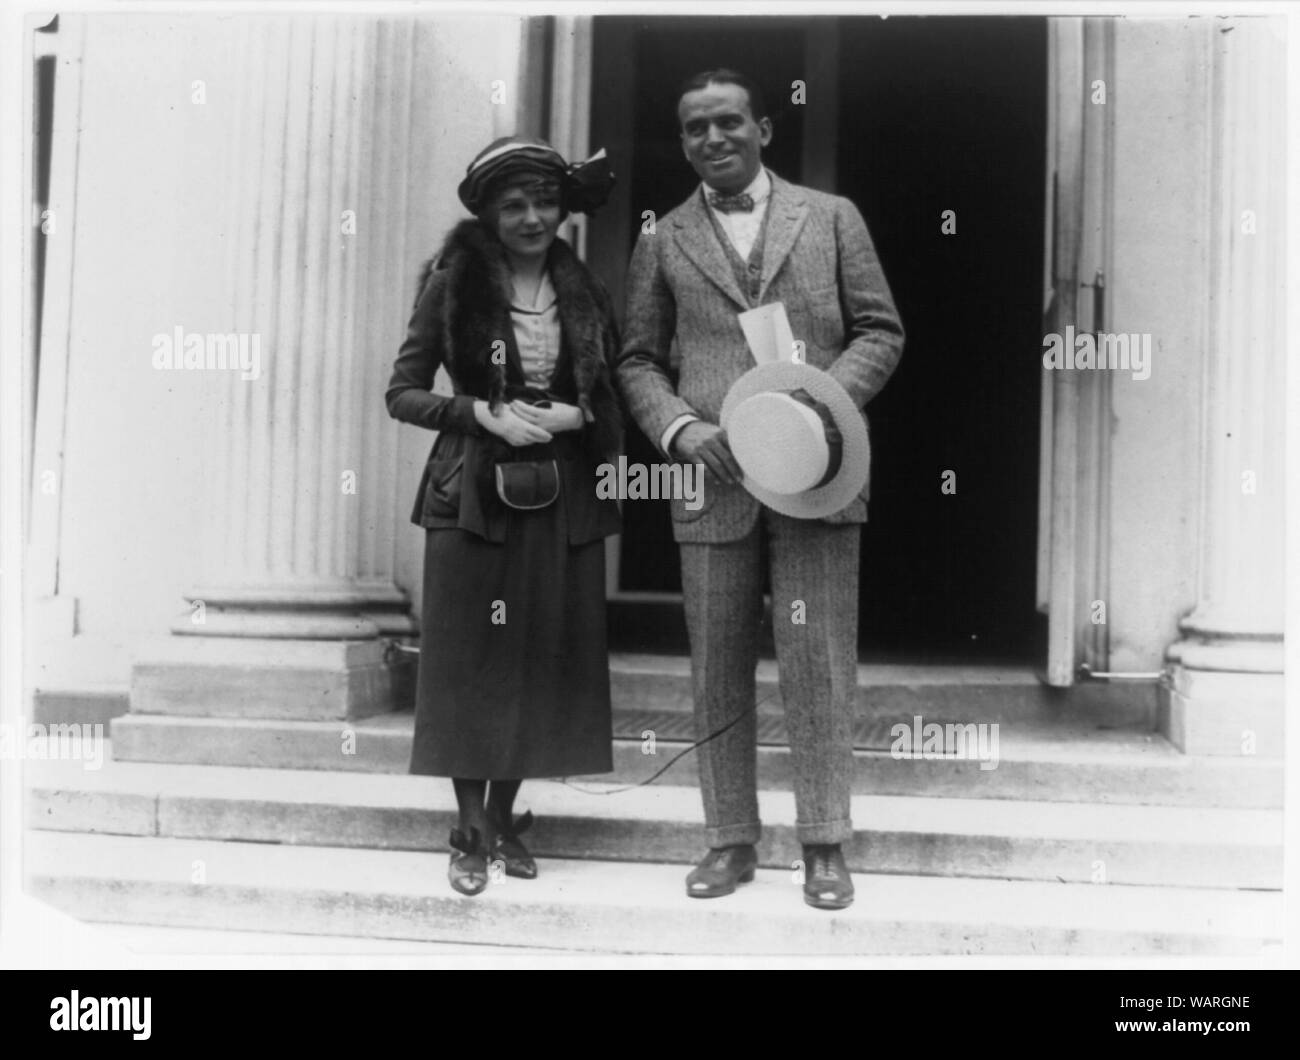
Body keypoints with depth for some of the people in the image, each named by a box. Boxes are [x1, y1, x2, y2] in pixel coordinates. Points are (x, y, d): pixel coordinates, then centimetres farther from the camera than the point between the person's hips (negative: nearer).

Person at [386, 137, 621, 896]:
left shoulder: (583, 292, 8)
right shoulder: (454, 285, 0)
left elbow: (616, 397, 12)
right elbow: (403, 392, -1)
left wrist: (574, 416, -9)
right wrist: (485, 414, -14)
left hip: (562, 499, 3)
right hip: (474, 493, -3)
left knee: (545, 658, 6)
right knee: (472, 656, 0)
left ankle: (505, 817, 21)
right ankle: (471, 830, 11)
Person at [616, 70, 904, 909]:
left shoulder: (831, 218, 10)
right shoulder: (663, 244, 13)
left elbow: (880, 332, 6)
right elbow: (639, 361, 12)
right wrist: (683, 431, -7)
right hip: (714, 485, 2)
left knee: (818, 669, -1)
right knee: (718, 677, 7)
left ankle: (825, 846, 12)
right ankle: (732, 841, 20)